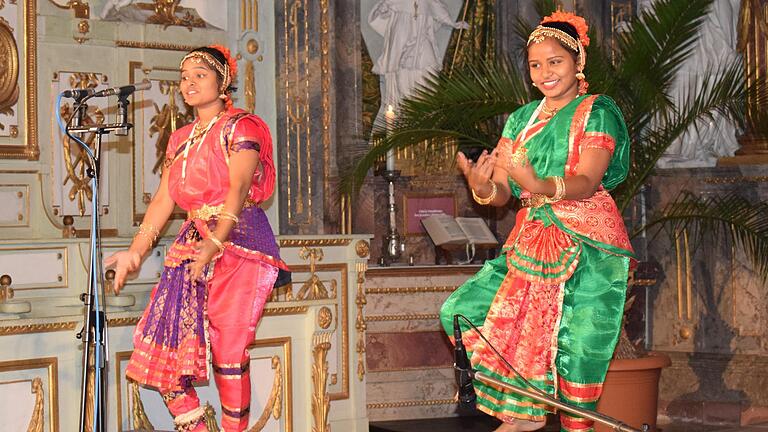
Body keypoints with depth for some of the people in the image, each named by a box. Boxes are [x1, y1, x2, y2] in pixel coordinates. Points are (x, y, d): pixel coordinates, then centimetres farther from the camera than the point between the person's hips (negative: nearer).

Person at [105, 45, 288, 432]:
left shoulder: (240, 127, -2)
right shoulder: (180, 139, 20)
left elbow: (237, 189, -14)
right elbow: (163, 199, 14)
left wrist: (216, 243, -26)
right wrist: (136, 250, 3)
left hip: (238, 241, -6)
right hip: (192, 242, 7)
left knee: (228, 348, -11)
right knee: (163, 338, -6)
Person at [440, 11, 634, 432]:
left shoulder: (597, 111, -1)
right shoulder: (522, 119, 16)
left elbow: (588, 181, -16)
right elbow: (502, 192, 7)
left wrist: (541, 186, -36)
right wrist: (482, 187, -18)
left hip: (586, 244, -6)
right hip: (531, 240, 7)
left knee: (576, 345, -11)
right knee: (461, 311, -3)